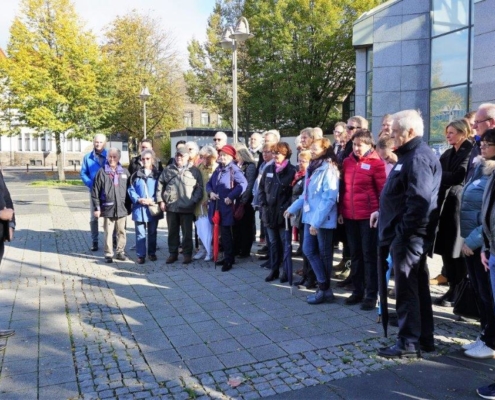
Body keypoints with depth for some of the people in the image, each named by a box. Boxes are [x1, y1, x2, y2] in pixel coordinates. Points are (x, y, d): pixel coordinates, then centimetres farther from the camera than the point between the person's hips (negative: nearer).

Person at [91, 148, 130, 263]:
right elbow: (95, 191, -1)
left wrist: (129, 206, 7)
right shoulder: (102, 172, -1)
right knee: (108, 232, 4)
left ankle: (120, 252, 22)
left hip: (122, 208, 2)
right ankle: (109, 254, 13)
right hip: (107, 208, -2)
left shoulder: (125, 172, 6)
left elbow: (129, 190, 10)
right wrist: (97, 208, -4)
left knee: (121, 231, 9)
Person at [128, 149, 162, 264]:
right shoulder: (136, 175, 6)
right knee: (140, 233, 1)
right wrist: (138, 200, -13)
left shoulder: (158, 175, 3)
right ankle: (140, 255, 8)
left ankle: (152, 253, 24)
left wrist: (153, 200, -15)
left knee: (152, 232, 11)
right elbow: (131, 190, 2)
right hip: (139, 208, 0)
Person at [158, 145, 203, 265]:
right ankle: (172, 253, 23)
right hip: (171, 206, 3)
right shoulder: (168, 169, 10)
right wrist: (161, 201, 3)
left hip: (187, 208, -3)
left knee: (187, 233, 4)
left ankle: (187, 254, 15)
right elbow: (160, 185, 11)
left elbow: (199, 188, -2)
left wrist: (193, 201, -12)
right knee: (172, 232, 13)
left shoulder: (194, 171, 1)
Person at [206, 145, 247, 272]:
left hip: (227, 206, -8)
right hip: (216, 206, 8)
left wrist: (231, 197, -23)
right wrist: (210, 192, -2)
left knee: (226, 233, -4)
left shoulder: (234, 169, -10)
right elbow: (209, 183, 20)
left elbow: (243, 184, -23)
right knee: (222, 233, 14)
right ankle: (227, 257, 25)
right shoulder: (218, 169, 16)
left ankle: (229, 260, 5)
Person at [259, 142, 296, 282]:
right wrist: (263, 204, 2)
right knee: (273, 242, 13)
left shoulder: (292, 171, -6)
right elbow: (261, 188, 13)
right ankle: (274, 269, 21)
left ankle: (286, 271, 15)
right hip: (269, 212, 5)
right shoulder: (268, 169, 9)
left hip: (284, 214, -5)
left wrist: (286, 208, -15)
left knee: (285, 243, 5)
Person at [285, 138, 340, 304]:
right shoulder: (312, 168, 14)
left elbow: (329, 198, -20)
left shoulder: (329, 169, -14)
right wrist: (292, 208, 17)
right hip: (310, 216, 9)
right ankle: (324, 287, 18)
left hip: (323, 219, -9)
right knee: (308, 250, 9)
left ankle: (324, 289, 18)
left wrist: (317, 221, -22)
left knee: (324, 253, 4)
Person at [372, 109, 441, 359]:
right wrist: (384, 212, 15)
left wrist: (403, 234, -22)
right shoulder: (410, 155, 17)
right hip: (404, 233, 11)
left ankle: (409, 343, 9)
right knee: (418, 287, 16)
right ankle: (424, 338, 27)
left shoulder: (418, 158, -16)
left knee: (407, 290, -2)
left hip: (408, 235, -11)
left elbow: (419, 201, -25)